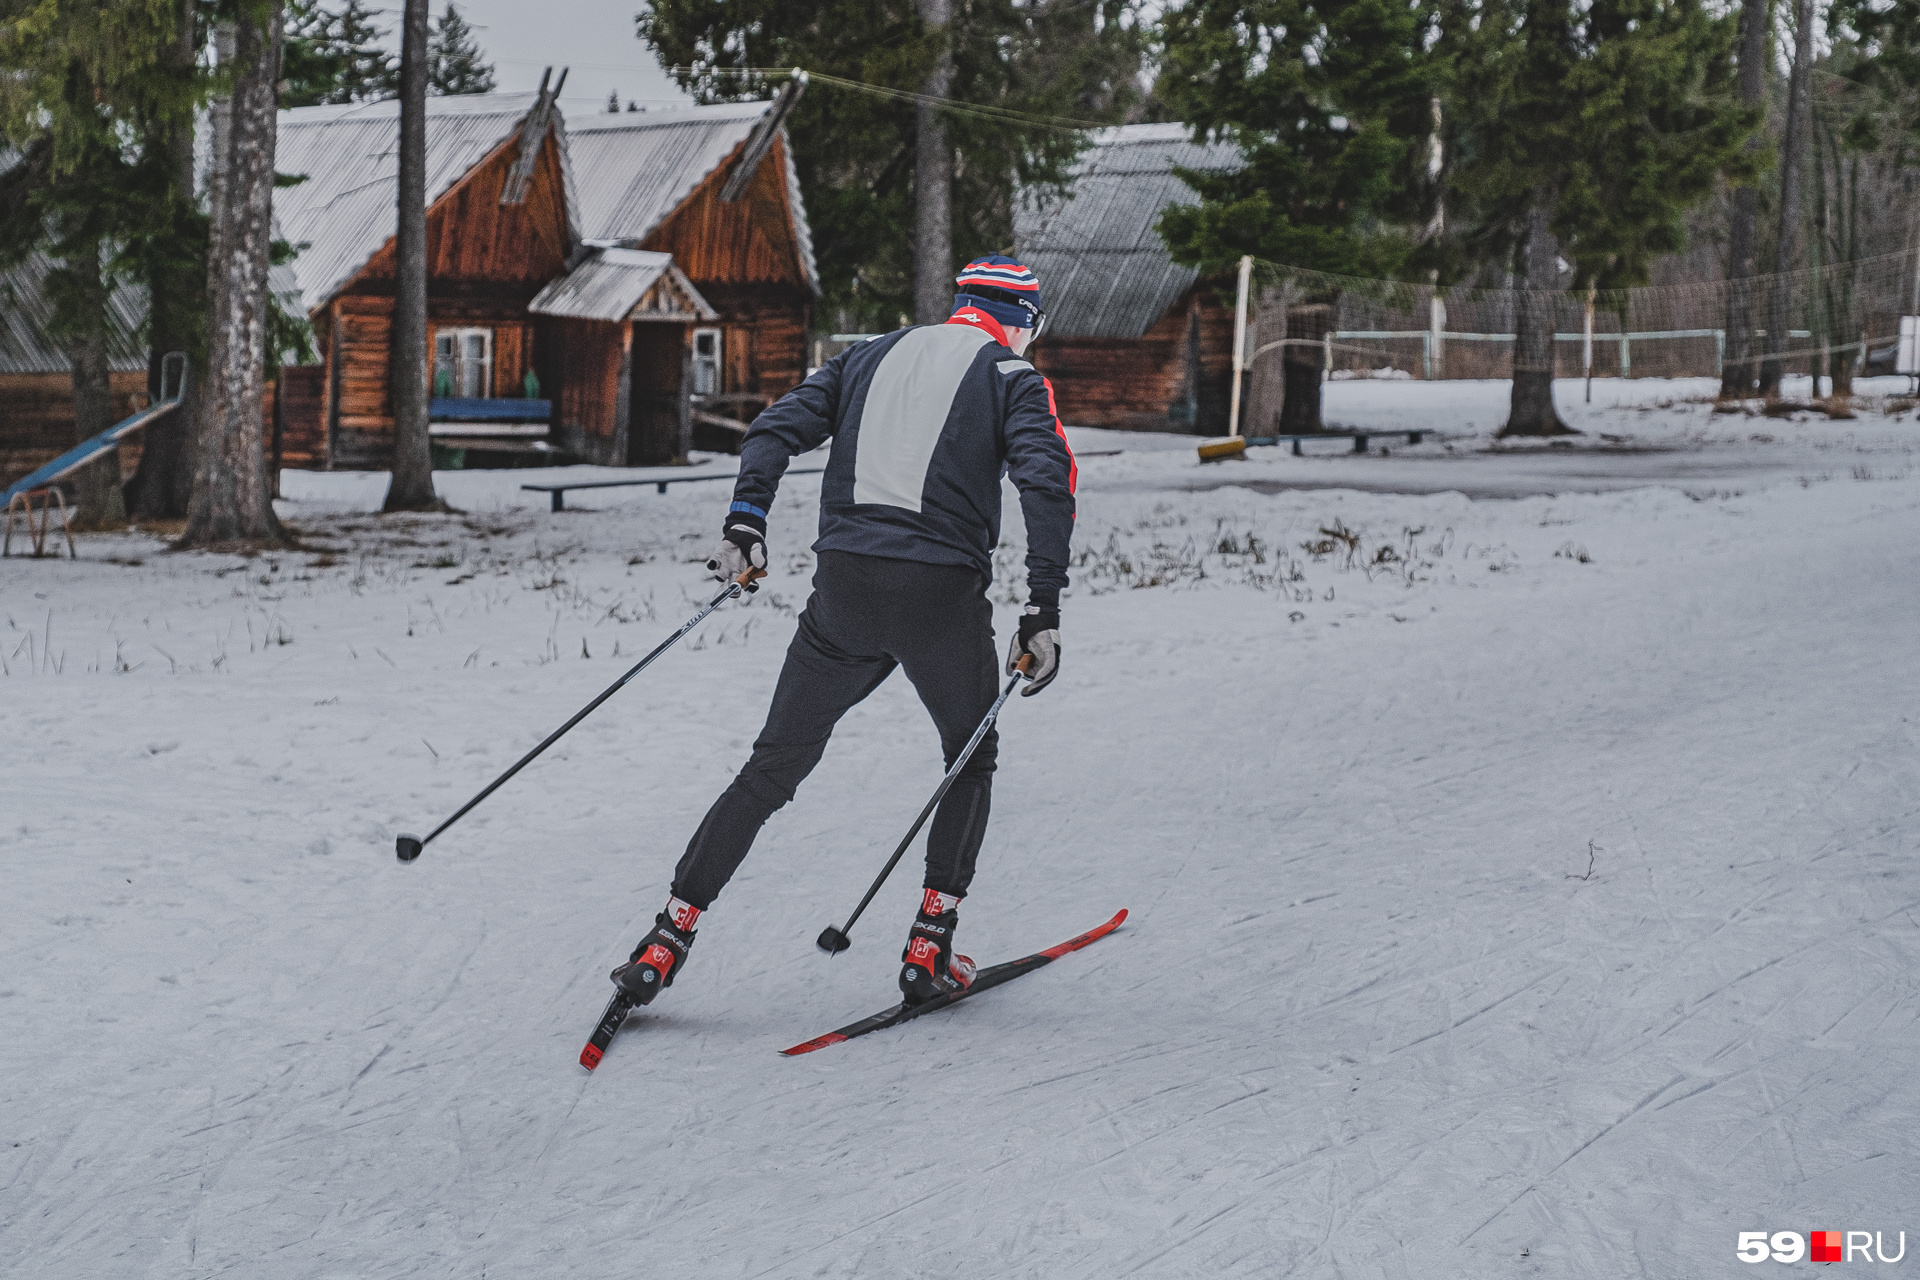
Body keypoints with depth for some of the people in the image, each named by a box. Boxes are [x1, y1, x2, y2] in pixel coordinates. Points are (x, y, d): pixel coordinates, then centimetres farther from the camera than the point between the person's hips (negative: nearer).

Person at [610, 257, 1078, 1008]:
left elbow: (779, 427, 8)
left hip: (844, 584, 3)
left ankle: (668, 940, 6)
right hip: (942, 591, -3)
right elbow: (1048, 481, -9)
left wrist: (744, 520, 4)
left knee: (773, 767, 12)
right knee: (971, 760, 20)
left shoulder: (872, 356, 21)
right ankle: (928, 952, 13)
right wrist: (1044, 612, -11)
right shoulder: (1015, 379, 8)